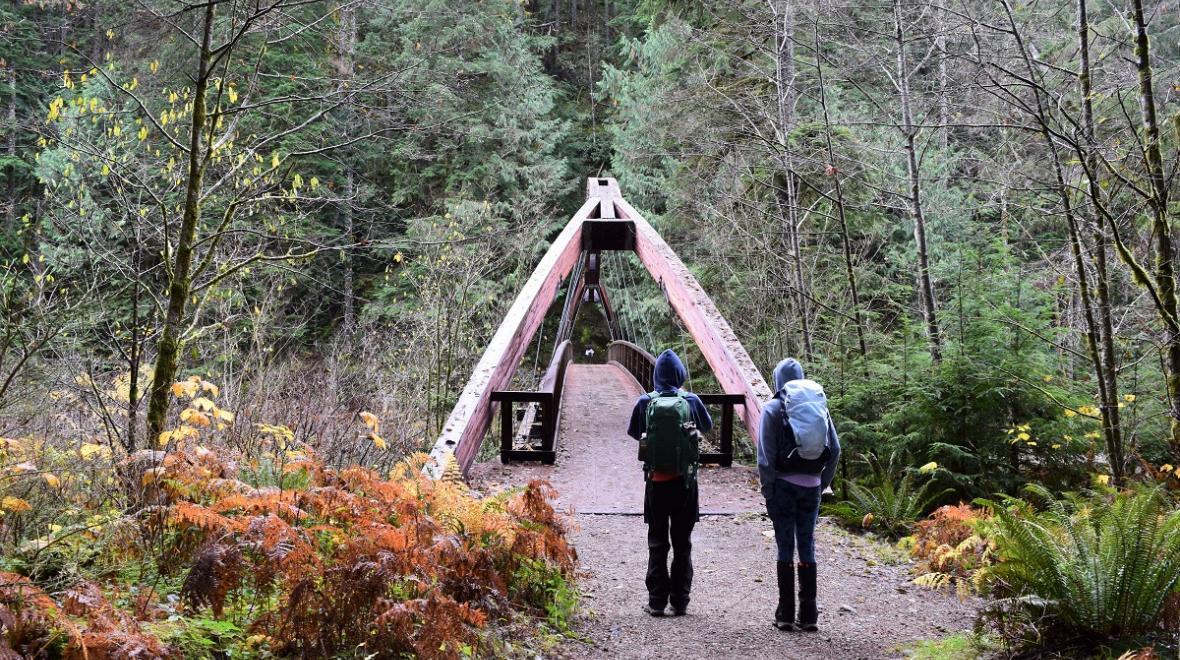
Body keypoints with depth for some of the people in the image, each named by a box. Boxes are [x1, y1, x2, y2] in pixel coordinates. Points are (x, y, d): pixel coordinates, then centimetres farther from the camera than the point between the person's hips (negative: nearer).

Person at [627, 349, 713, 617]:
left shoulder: (645, 402, -8)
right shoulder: (691, 401, -7)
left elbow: (634, 432, 8)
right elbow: (707, 426, 12)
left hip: (656, 480, 0)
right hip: (685, 480, 0)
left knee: (657, 542, 8)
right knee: (682, 542, 9)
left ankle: (657, 601, 7)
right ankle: (680, 601, 11)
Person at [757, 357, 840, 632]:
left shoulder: (773, 408, -4)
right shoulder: (819, 406, 8)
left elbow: (765, 455, -10)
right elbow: (835, 449, 5)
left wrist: (767, 490, -4)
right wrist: (823, 482, 11)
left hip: (784, 484, -3)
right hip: (811, 486, 3)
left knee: (786, 548, 2)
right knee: (807, 547, 9)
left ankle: (786, 614, 4)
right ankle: (809, 615, 10)